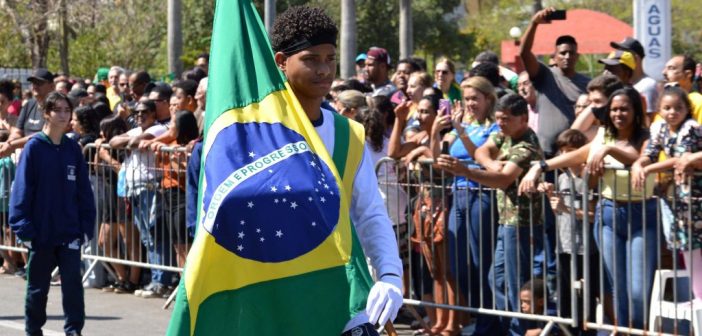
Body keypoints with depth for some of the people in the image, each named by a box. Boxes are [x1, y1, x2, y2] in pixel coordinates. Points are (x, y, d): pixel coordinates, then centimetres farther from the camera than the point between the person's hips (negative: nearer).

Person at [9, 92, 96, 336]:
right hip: (42, 232, -2)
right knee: (37, 286, 10)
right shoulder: (34, 148, -6)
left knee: (73, 281, -7)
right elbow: (22, 189, -7)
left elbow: (84, 190, 7)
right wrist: (24, 228, -12)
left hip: (70, 233, 2)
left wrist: (86, 226, 1)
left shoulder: (73, 149, 5)